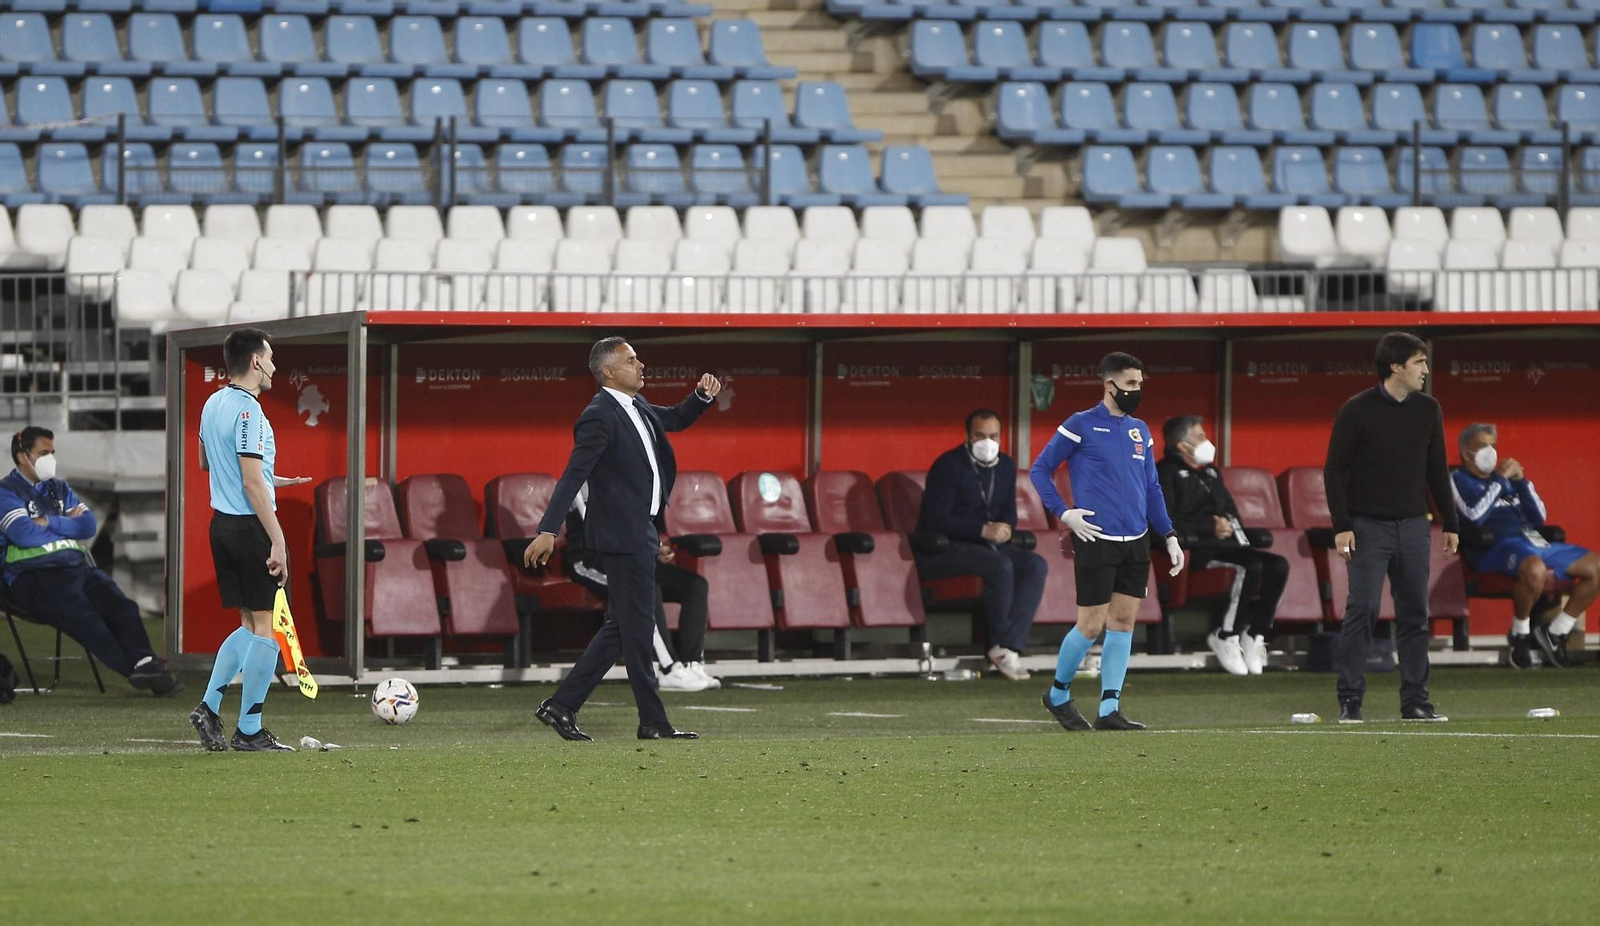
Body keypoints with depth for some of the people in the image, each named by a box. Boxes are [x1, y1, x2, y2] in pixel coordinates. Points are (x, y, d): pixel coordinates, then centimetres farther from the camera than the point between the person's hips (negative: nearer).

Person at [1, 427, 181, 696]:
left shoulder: (59, 489, 25)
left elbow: (89, 526, 13)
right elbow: (25, 534, -13)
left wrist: (49, 523, 0)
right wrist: (68, 525, 4)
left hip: (77, 566, 6)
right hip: (33, 576, -6)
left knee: (118, 604, -20)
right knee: (82, 615, -29)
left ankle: (144, 662, -35)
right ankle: (135, 669, -35)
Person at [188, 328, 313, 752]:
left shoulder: (213, 404, 12)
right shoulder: (247, 411, -17)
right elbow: (252, 484, -21)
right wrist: (278, 542, -21)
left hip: (222, 523, 9)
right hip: (250, 526, -9)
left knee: (250, 624, 16)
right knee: (265, 627, -2)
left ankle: (209, 707, 9)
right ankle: (249, 731, 0)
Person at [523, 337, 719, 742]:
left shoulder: (636, 407, 13)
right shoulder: (600, 417, -15)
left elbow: (676, 419, 30)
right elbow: (573, 476, -20)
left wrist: (703, 396, 9)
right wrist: (548, 530, -26)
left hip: (641, 531, 10)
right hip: (623, 534, -10)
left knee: (621, 627, 11)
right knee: (637, 625, -3)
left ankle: (562, 705, 13)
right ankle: (653, 722, 2)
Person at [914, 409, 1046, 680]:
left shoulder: (1006, 465, 10)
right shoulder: (949, 465, -13)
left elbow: (1009, 513, 18)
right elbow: (936, 519, -20)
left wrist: (1005, 528, -8)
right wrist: (984, 530, -25)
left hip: (984, 545, 8)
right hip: (941, 550, -8)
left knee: (1036, 565, -18)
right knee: (1000, 565, -34)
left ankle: (1008, 646, -26)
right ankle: (1001, 644, -19)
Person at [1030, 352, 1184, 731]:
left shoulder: (1140, 431, 13)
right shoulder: (1081, 425, -5)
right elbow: (1040, 470, 0)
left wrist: (1169, 536, 13)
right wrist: (1064, 513, -11)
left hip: (1136, 543, 6)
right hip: (1096, 541, -6)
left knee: (1123, 622, 4)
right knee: (1091, 626, -4)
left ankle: (1109, 710, 7)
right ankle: (1058, 694, 18)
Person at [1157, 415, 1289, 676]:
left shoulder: (1210, 472, 28)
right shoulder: (1166, 473, 3)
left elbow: (1232, 512, 31)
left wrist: (1228, 526, 5)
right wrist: (1211, 529, -13)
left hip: (1226, 543, 8)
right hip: (1197, 548, -8)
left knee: (1278, 565, -16)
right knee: (1251, 566, -32)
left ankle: (1255, 634, -13)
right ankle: (1227, 637, -25)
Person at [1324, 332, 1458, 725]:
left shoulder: (1427, 410, 8)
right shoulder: (1357, 410, -7)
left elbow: (1437, 469, 16)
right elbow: (1334, 469, -6)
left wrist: (1449, 523, 13)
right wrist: (1341, 526, -13)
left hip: (1413, 526, 5)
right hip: (1368, 527, -5)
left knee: (1415, 615, 5)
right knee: (1362, 611, -9)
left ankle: (1415, 701, 11)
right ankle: (1350, 701, -5)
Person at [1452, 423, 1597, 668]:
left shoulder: (1506, 481, 29)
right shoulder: (1459, 480, 10)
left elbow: (1539, 517, 22)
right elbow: (1475, 515, -9)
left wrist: (1522, 480, 10)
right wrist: (1499, 479, -4)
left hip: (1536, 541, 8)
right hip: (1498, 544, -8)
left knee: (1595, 567, -5)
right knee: (1534, 568, -42)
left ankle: (1556, 632, 2)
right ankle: (1519, 635, -18)